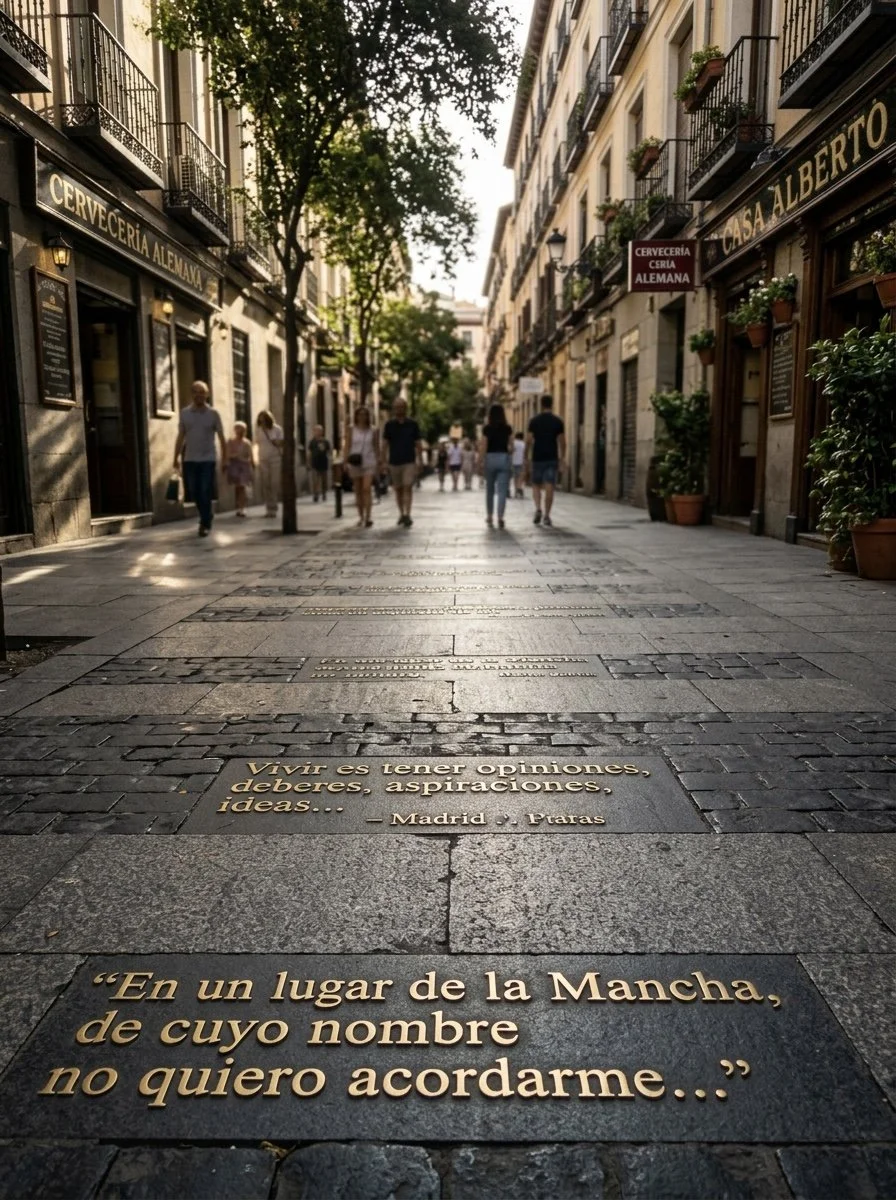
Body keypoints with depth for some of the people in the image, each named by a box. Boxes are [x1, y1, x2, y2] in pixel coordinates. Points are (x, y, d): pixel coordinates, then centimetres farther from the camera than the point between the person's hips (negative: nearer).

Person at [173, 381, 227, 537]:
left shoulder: (213, 414, -1)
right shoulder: (184, 413, 5)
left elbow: (221, 438, 0)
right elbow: (180, 437, 8)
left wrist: (224, 459, -5)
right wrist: (176, 457, 4)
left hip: (207, 459, -2)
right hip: (189, 459, 3)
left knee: (205, 493, -4)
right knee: (194, 493, 6)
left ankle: (205, 524, 5)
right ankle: (207, 517, 28)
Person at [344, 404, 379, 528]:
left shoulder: (373, 431, 4)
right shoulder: (351, 430, 4)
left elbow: (376, 448, 8)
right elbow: (347, 447, 1)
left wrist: (378, 463, 4)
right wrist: (345, 461, -10)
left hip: (369, 463, -1)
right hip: (355, 463, 1)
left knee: (367, 489, -15)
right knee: (358, 491, 7)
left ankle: (368, 517, -16)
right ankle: (361, 517, 16)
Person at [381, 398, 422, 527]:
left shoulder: (412, 424, 3)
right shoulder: (389, 424, 3)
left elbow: (418, 444, 5)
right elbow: (385, 444, 4)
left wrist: (420, 462, 0)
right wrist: (383, 462, -2)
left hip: (409, 461, -2)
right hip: (394, 462, 2)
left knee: (408, 487, -13)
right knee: (398, 489, 8)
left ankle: (407, 515, -18)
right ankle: (401, 514, 20)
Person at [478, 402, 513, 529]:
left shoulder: (487, 428, -4)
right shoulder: (507, 428, 1)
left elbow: (483, 447, -5)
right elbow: (511, 444, -1)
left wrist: (480, 462, 0)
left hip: (490, 458, 0)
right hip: (504, 458, 0)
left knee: (490, 490, 14)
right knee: (502, 490, -1)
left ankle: (489, 517, 21)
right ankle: (500, 518, -11)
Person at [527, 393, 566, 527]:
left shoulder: (534, 421, 0)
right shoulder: (557, 421, 1)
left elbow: (529, 441, -3)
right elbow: (562, 443, -1)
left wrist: (527, 457, 4)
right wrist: (561, 460, 6)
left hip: (537, 458, 0)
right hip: (552, 459, 0)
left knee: (536, 485, 13)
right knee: (549, 487, 0)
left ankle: (538, 509, -8)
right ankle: (547, 516, -2)